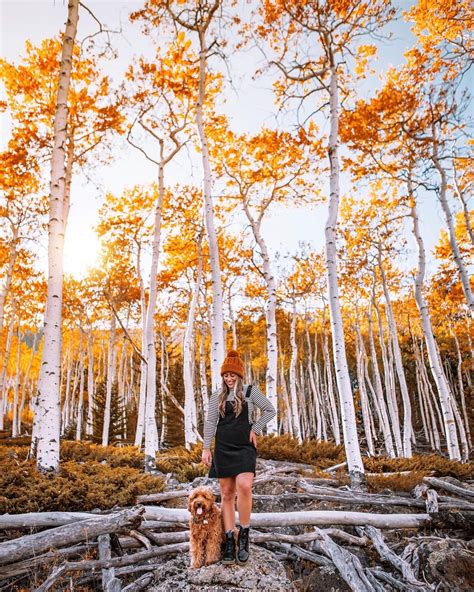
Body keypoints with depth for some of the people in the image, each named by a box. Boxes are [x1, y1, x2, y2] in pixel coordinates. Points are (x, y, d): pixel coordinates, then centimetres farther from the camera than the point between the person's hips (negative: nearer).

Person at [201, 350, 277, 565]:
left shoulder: (251, 390, 3)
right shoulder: (217, 395, 8)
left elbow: (270, 410, 5)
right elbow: (210, 422, 7)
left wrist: (255, 429, -3)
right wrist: (206, 448, 1)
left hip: (244, 446, -2)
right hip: (223, 447, 2)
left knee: (244, 486, -22)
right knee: (227, 493, 4)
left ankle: (244, 536, -5)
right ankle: (229, 542, 11)